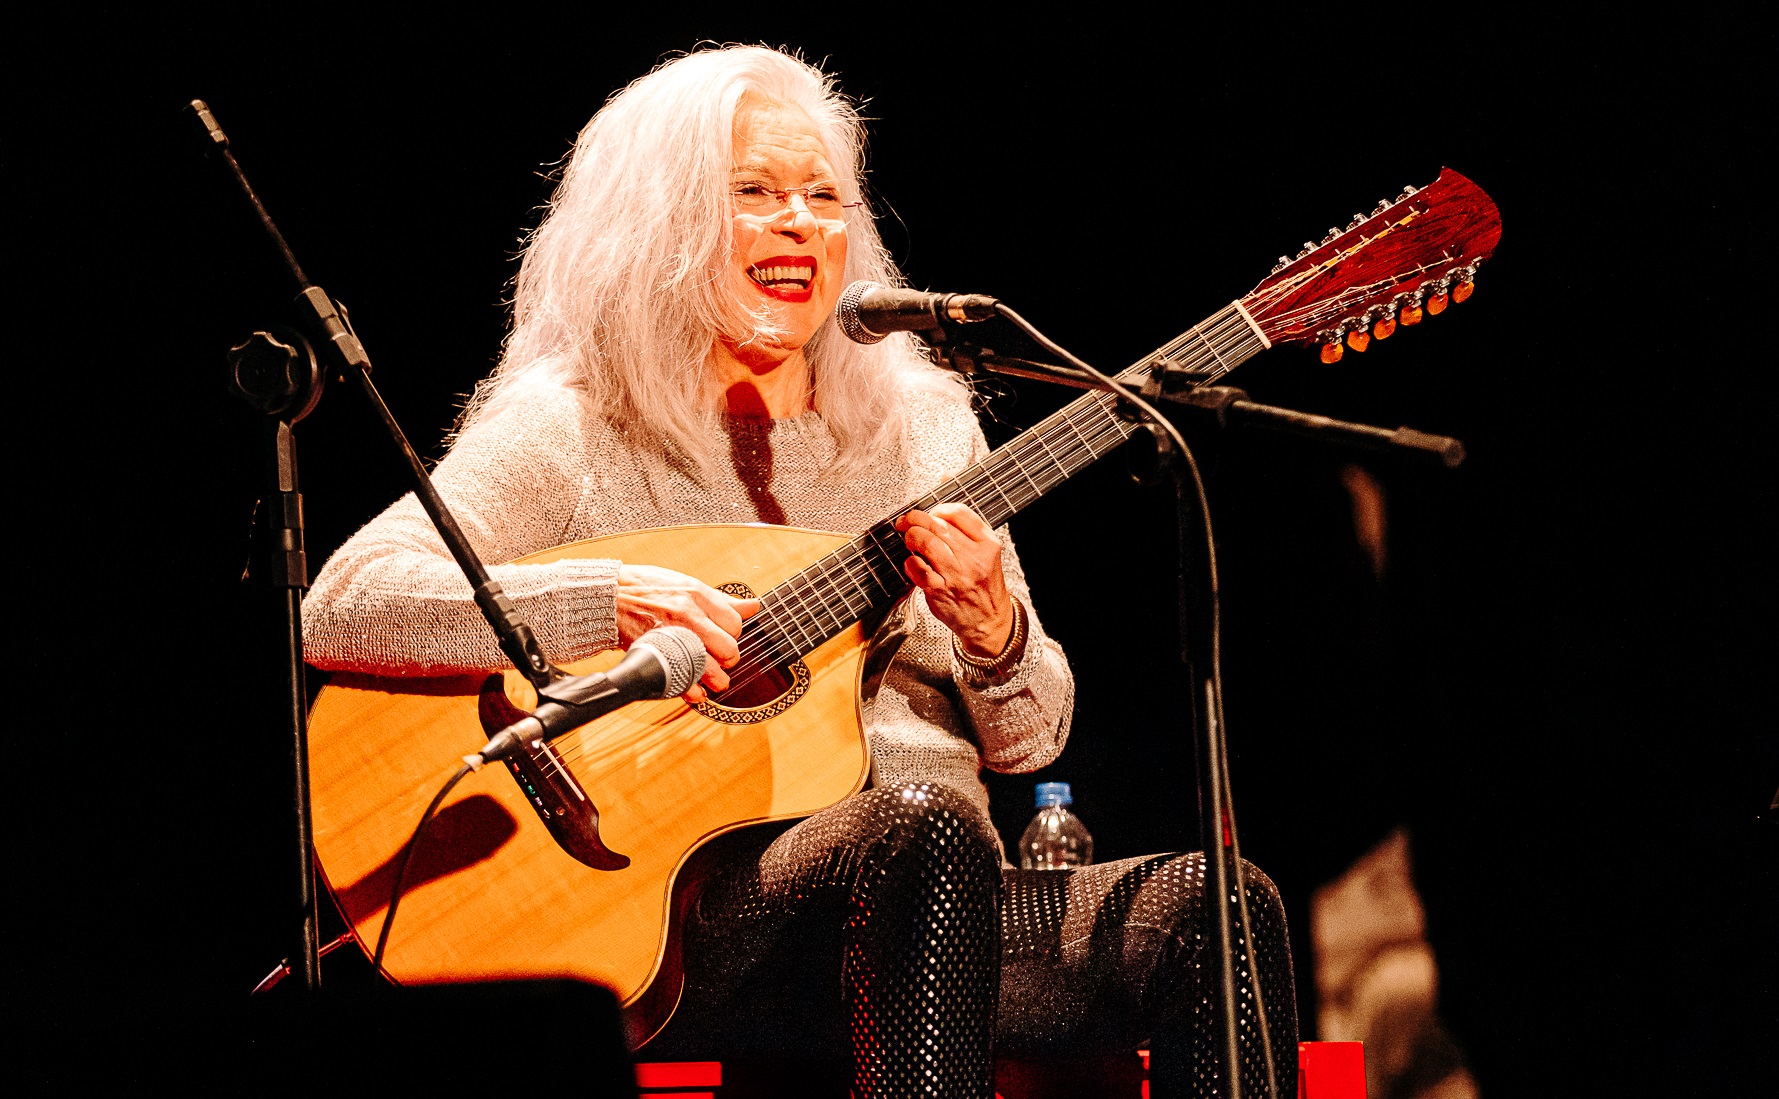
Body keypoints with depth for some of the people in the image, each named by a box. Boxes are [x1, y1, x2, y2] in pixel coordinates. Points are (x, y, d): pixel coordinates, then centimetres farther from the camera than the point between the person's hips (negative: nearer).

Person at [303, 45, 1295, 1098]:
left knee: (1214, 904, -24)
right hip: (689, 907, -5)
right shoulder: (565, 433, 5)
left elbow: (1029, 742, 18)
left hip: (930, 894, 5)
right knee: (928, 825, -37)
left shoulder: (923, 425, 19)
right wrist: (615, 600, -19)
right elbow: (341, 610, -9)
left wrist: (994, 633, -6)